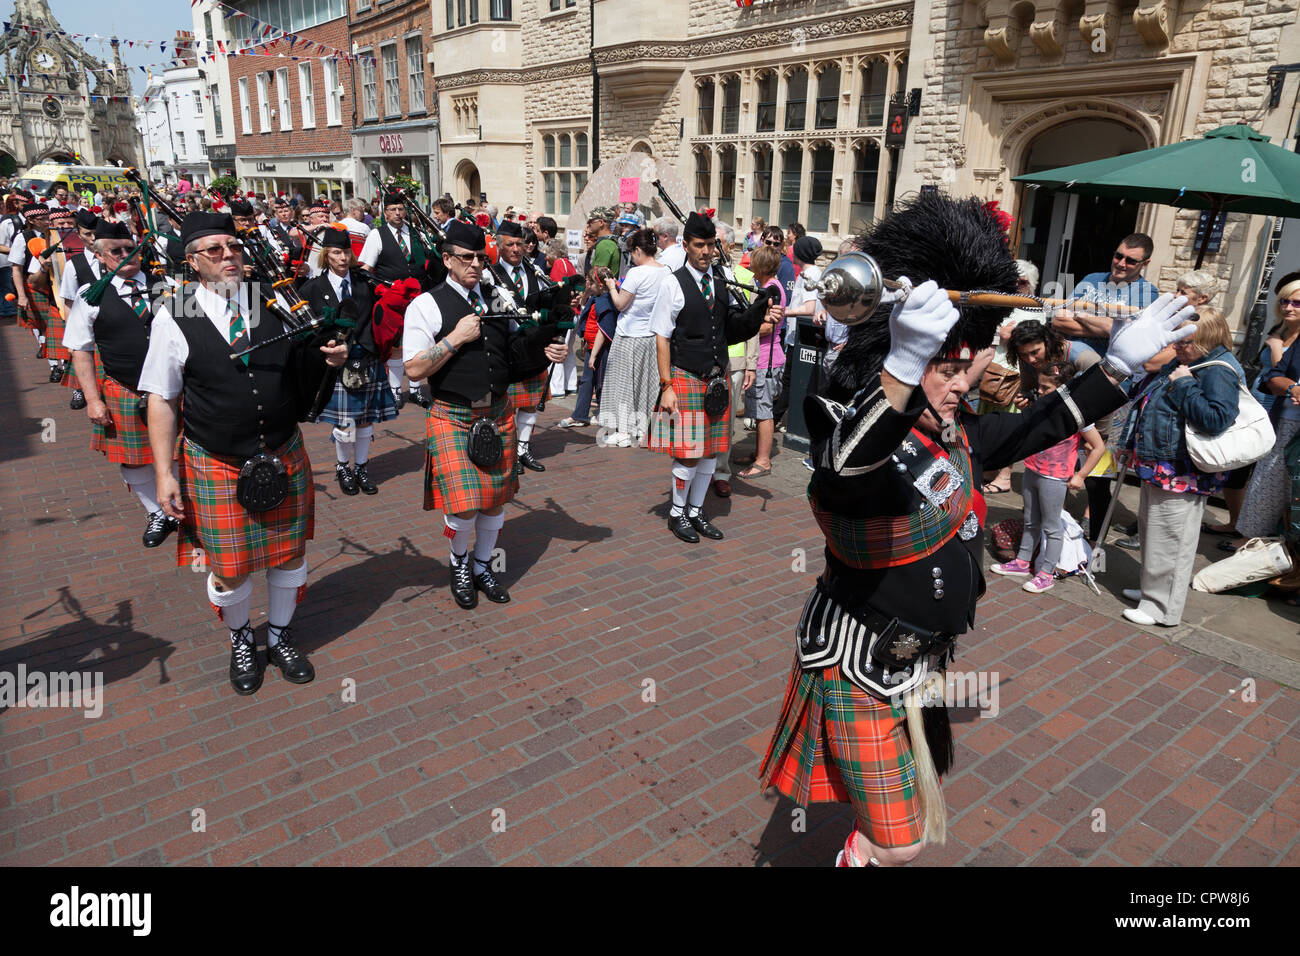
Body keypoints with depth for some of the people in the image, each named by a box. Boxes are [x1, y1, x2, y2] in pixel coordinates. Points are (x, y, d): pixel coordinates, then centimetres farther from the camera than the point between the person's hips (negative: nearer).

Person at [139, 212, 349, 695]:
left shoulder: (273, 303, 0)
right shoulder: (174, 320, -7)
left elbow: (302, 373, 11)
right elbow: (162, 401, -4)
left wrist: (329, 358, -12)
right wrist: (165, 474, -8)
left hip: (283, 456, 3)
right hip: (215, 465, -2)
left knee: (290, 552, 13)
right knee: (229, 568, 7)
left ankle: (280, 637, 38)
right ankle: (240, 641, 37)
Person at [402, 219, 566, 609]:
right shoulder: (427, 305, -7)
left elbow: (515, 352, 18)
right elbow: (414, 369, -13)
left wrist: (544, 350, -2)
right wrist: (456, 337, -18)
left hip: (499, 413, 5)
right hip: (453, 416, -5)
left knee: (495, 498, 11)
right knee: (464, 504, -11)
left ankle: (482, 567, 32)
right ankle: (459, 564, 20)